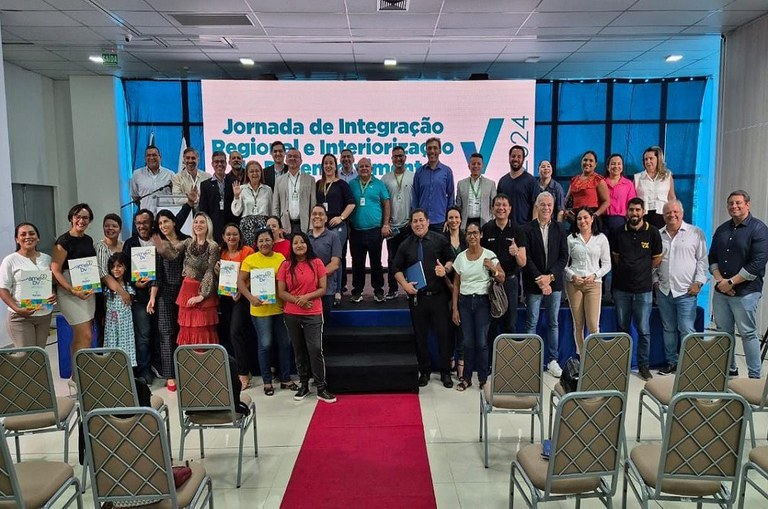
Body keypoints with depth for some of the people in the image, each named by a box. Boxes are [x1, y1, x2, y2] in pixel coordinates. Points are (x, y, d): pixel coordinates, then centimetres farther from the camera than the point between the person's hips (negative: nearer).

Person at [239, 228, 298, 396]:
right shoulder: (250, 259, -5)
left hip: (280, 307, 4)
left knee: (285, 343, 10)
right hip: (260, 309, -4)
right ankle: (267, 381, 19)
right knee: (265, 344, 4)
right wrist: (251, 298, -23)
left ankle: (286, 378, 24)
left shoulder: (280, 258, 5)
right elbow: (240, 282, -8)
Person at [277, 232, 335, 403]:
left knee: (315, 350, -6)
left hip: (313, 315, -2)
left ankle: (321, 388, 3)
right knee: (299, 350, 11)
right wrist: (297, 300, -15)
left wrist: (307, 296, -18)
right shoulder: (286, 266, 1)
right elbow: (281, 293, 0)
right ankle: (304, 385, 24)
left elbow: (323, 289, -2)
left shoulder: (316, 263, -2)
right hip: (291, 315, 2)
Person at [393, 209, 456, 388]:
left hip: (438, 295, -2)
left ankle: (445, 372, 15)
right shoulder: (406, 245, 9)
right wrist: (404, 284, -3)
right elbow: (397, 269, 13)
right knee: (420, 335, 9)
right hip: (416, 297, 2)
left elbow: (451, 259, 7)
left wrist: (446, 269, -13)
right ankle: (424, 371, 23)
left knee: (444, 333, 0)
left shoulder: (440, 239, 3)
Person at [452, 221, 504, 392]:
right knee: (468, 342, 6)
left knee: (482, 342, 0)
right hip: (464, 301, 2)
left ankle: (483, 379, 14)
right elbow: (456, 284, 7)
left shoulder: (489, 255, -3)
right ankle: (466, 377, 19)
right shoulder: (460, 257, 4)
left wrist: (493, 269, -19)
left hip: (482, 301, -2)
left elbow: (502, 278, 2)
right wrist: (455, 309, 3)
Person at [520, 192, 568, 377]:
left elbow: (564, 256, 2)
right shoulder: (527, 229, -4)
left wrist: (550, 276, -10)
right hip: (533, 283, -3)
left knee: (554, 323, 10)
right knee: (531, 324, 3)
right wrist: (539, 279, -14)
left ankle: (552, 360, 20)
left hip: (554, 282, 3)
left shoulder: (559, 229, 5)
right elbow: (526, 258, -8)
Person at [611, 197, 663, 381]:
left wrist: (642, 271, 6)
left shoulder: (652, 232, -3)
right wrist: (627, 270, 8)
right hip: (621, 288, 2)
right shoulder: (620, 232, 4)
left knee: (644, 330, 1)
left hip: (643, 289, -2)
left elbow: (657, 258, 5)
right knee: (623, 329, 11)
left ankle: (643, 365, 14)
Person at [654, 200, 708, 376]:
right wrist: (655, 280, 6)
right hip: (663, 291, 4)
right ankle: (671, 362, 21)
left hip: (686, 291, -4)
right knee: (668, 329, 11)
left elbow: (703, 260, -1)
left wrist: (698, 282, -8)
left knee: (686, 330, -4)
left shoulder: (695, 233, 1)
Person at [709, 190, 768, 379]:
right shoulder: (722, 229, 13)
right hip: (721, 291, 6)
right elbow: (712, 258, 13)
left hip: (746, 292, -6)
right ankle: (729, 370, 24)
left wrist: (731, 282, -15)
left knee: (748, 333, -1)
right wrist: (720, 280, -4)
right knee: (723, 332, 11)